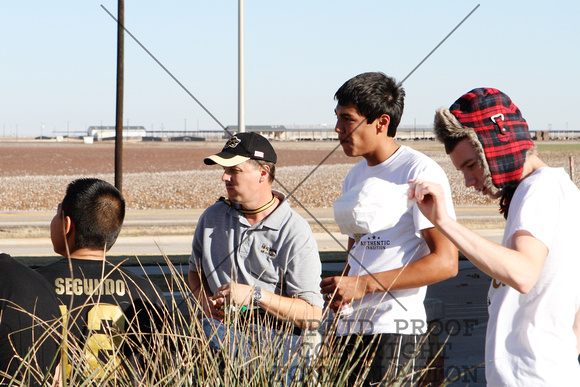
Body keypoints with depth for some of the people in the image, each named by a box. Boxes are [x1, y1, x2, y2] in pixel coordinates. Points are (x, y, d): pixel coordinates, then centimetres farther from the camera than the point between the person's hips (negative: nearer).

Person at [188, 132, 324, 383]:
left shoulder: (295, 233, -4)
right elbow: (196, 271, 29)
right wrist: (206, 300, 5)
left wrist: (254, 295, -18)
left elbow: (312, 315, -9)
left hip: (274, 336, -4)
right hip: (219, 330, 4)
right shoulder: (212, 217, 12)